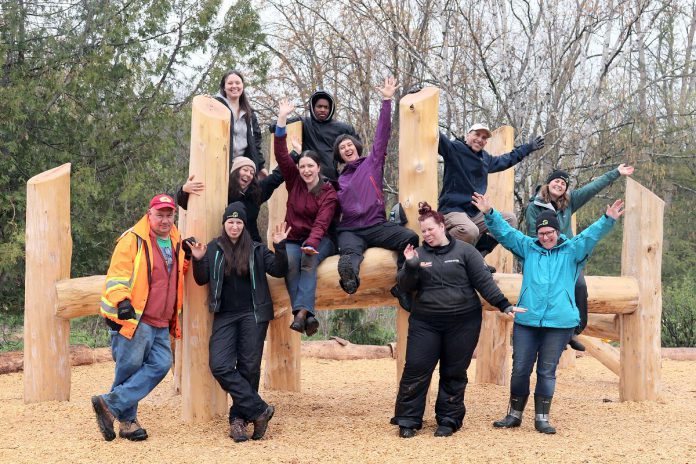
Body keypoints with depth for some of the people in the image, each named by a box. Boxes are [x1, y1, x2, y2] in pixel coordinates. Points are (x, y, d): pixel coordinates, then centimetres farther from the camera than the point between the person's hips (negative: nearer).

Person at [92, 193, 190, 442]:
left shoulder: (176, 242, 17)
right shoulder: (133, 239, -6)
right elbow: (117, 274, -13)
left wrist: (187, 257, 14)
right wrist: (122, 300, -28)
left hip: (161, 323, 7)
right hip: (133, 318, -7)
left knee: (160, 364, -7)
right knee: (130, 367, -4)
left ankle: (111, 404, -7)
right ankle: (127, 420, 8)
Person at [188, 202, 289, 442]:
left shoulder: (257, 249, 7)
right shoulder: (213, 249, 8)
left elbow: (278, 271, 0)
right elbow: (201, 280, 7)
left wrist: (280, 247, -15)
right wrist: (198, 260, -12)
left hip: (253, 315, -1)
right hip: (224, 316, 1)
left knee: (249, 368, -2)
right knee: (220, 365, -15)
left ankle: (239, 418, 9)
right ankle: (260, 409, -10)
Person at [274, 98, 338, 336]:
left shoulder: (328, 193, -3)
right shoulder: (294, 182, 7)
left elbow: (322, 222, -17)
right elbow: (281, 155, -3)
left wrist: (311, 243, -37)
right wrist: (282, 119, -10)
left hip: (318, 240, -2)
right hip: (294, 239, 2)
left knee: (309, 259, -36)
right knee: (289, 262, -32)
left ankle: (301, 311, -48)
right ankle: (307, 315, -42)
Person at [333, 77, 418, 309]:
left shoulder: (372, 163, 16)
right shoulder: (338, 179, 21)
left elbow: (382, 136, 8)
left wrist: (387, 101, -1)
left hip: (377, 225, 0)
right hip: (350, 230, 1)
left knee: (410, 237, -27)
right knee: (351, 251, -34)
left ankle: (403, 286, -21)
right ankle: (349, 275, -66)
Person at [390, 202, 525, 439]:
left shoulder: (465, 251, 1)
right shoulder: (419, 254, 8)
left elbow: (484, 281, -1)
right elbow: (406, 286, 3)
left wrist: (504, 305, -7)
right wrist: (410, 266, -15)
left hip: (463, 322, -1)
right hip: (425, 322, 2)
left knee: (454, 374, 5)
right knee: (416, 370, -4)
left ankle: (448, 420, 17)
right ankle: (408, 420, 6)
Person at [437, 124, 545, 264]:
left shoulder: (485, 158, 19)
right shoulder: (454, 149, -5)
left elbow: (505, 160, 38)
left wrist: (529, 148, 45)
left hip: (475, 212, 9)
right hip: (452, 210, -9)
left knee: (510, 219, 7)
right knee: (470, 231, -40)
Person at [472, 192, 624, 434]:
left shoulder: (572, 250, 5)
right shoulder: (528, 247, 10)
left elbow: (592, 234, -7)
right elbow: (504, 231, 6)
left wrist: (608, 220, -23)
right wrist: (489, 213, -7)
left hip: (559, 323, -2)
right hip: (526, 321, 2)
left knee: (547, 371, 5)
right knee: (520, 369, 6)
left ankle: (542, 418, 14)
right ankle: (514, 414, 20)